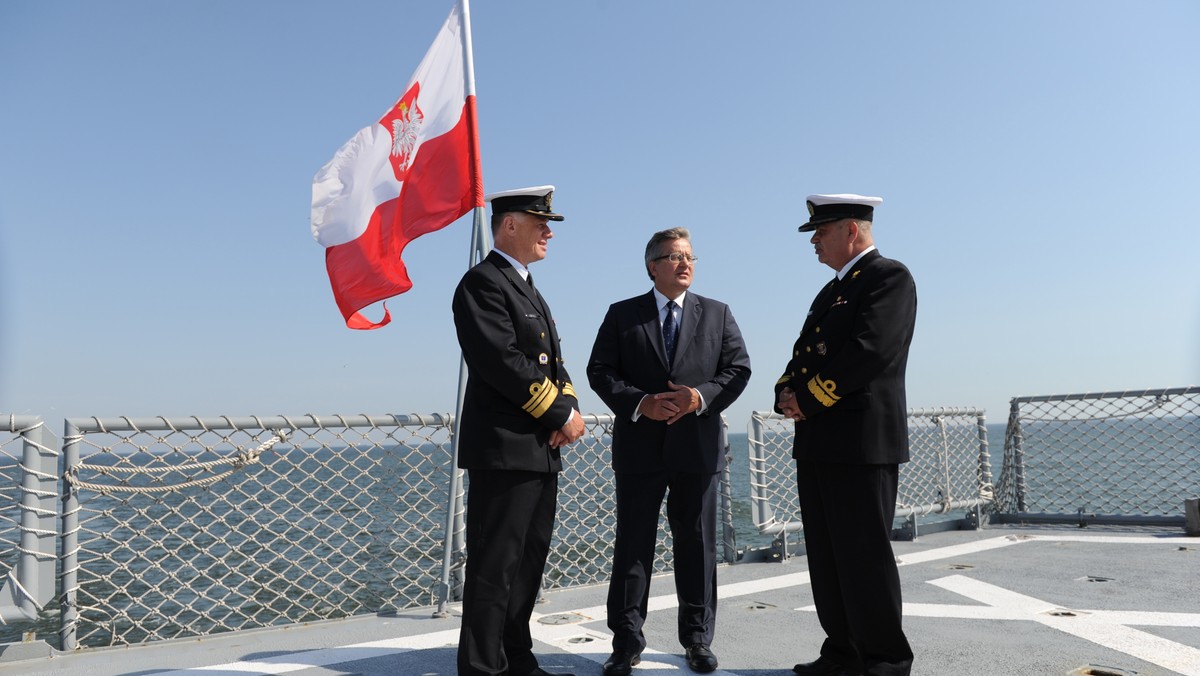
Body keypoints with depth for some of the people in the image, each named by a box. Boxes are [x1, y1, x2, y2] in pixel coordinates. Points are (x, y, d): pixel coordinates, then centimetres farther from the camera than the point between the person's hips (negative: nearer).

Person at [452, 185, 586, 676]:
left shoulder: (529, 290, 21)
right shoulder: (482, 282, -9)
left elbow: (553, 363, 18)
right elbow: (504, 362, -20)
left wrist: (569, 407, -2)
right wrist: (561, 415, -14)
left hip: (540, 450, 9)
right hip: (503, 450, -9)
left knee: (528, 565, 14)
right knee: (494, 570, -4)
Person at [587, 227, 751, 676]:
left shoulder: (717, 314, 10)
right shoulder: (622, 315, 6)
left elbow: (738, 369, 4)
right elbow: (599, 371, 0)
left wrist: (701, 396, -13)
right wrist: (640, 403, -15)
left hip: (697, 448, 1)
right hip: (640, 448, -1)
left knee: (697, 546, 8)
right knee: (632, 545, 3)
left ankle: (697, 639, 21)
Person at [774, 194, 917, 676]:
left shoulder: (890, 277, -6)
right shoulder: (832, 290, 22)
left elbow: (870, 351, -19)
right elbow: (805, 352, 19)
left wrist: (810, 399, -14)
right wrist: (788, 392, -1)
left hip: (862, 441, -9)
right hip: (817, 443, 9)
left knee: (865, 556, -3)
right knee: (826, 556, 12)